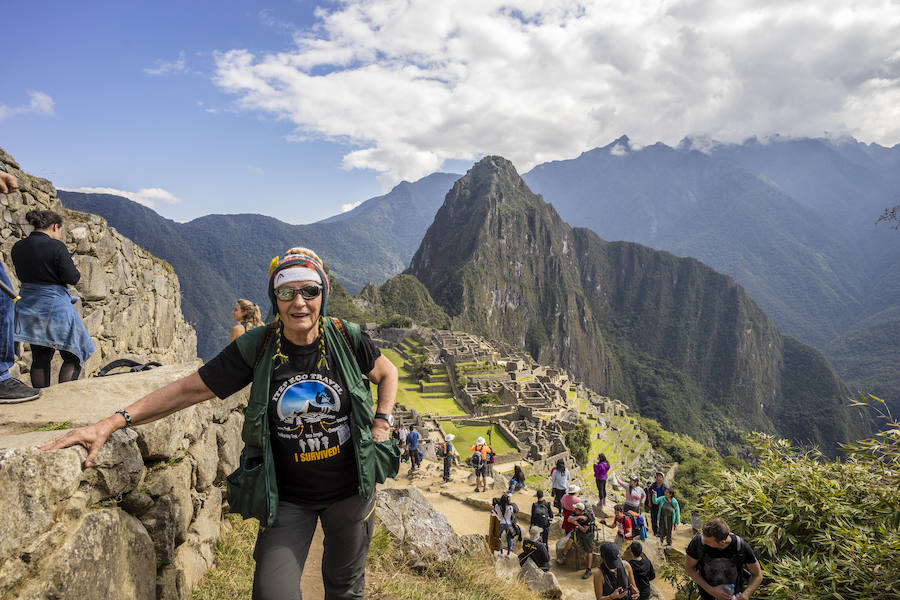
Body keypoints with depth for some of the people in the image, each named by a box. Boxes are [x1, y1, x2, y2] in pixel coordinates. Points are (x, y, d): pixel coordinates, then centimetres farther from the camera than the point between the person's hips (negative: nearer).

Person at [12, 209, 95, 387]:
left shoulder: (17, 247, 5)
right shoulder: (56, 246, -16)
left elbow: (23, 275, 15)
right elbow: (72, 278, -16)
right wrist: (75, 271, 4)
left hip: (27, 307, 7)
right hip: (55, 306, -6)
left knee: (40, 357, 15)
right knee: (73, 356, 7)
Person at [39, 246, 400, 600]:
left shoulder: (346, 338, -11)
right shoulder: (256, 347, -13)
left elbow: (387, 373, 7)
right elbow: (189, 389, -10)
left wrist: (381, 424, -3)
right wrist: (113, 422, -16)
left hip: (350, 487, 1)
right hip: (287, 496, -1)